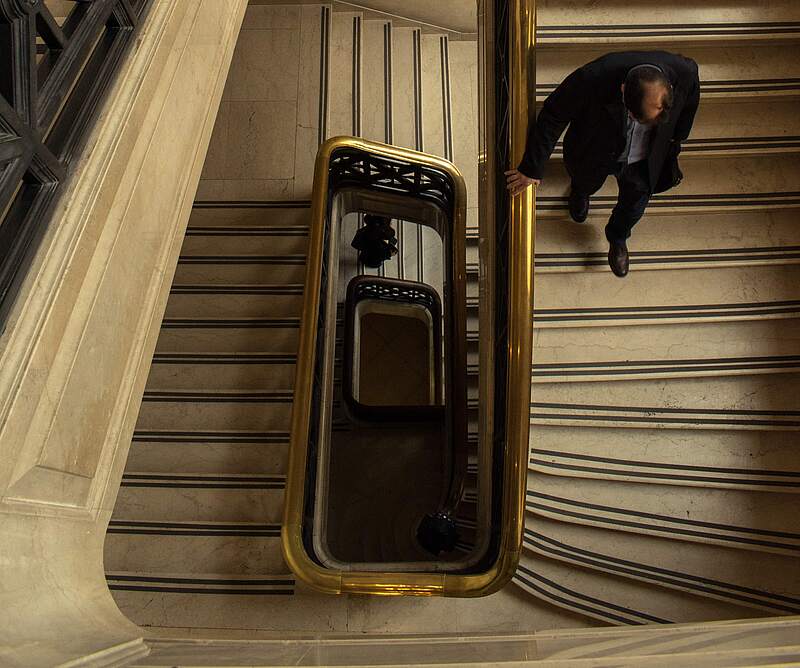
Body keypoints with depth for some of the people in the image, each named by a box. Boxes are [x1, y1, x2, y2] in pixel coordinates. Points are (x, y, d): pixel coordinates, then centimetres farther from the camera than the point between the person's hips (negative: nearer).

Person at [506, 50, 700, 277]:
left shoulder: (685, 73, -33)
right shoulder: (593, 79, -43)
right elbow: (552, 117, -27)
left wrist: (676, 138, 8)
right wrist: (532, 168, -19)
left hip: (643, 161, 2)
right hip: (593, 156, -2)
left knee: (634, 207, 25)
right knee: (586, 185, 31)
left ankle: (617, 237, 60)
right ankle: (579, 193, 71)